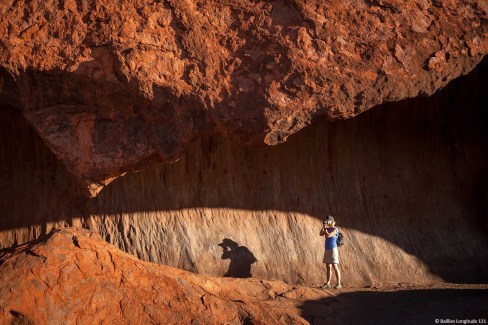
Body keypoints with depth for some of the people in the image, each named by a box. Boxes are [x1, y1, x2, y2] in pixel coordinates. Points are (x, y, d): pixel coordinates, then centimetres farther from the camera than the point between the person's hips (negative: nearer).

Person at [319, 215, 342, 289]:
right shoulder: (327, 229, 14)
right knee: (328, 267, 8)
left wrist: (325, 228, -10)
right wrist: (323, 226, -2)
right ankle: (328, 283, 11)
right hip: (327, 249, 8)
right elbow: (321, 234, 4)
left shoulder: (335, 229, -9)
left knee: (335, 267, -10)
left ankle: (338, 284, -8)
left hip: (333, 249, -8)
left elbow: (328, 235, -21)